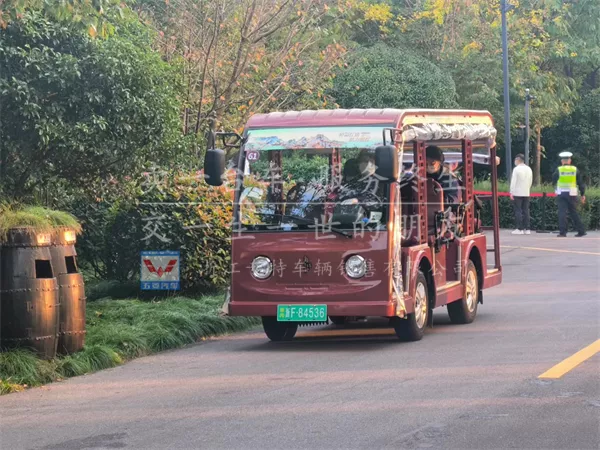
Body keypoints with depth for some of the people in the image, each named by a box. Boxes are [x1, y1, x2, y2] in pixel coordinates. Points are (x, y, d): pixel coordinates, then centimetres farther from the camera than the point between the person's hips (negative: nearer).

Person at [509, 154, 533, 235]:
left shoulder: (517, 169, -10)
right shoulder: (529, 169, 10)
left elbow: (513, 181, -12)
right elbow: (530, 181, 14)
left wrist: (511, 192, -9)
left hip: (517, 193, -6)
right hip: (526, 193, 6)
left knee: (518, 211, -4)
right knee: (526, 211, 7)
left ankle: (519, 229, -7)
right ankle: (527, 229, 5)